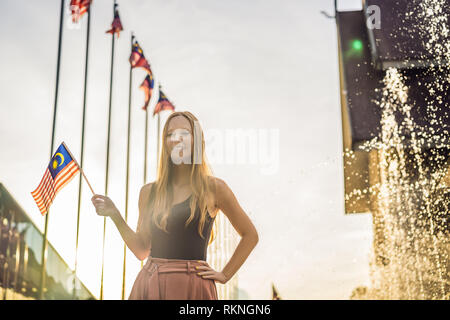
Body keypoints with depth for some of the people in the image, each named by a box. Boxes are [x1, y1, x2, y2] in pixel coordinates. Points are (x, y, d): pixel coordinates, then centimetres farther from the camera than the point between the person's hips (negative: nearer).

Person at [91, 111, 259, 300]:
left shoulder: (213, 188, 0)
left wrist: (224, 275, 2)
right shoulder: (149, 192, 8)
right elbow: (141, 251, 11)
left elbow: (250, 235, 7)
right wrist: (115, 215, 1)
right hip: (150, 285, 3)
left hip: (191, 288, -3)